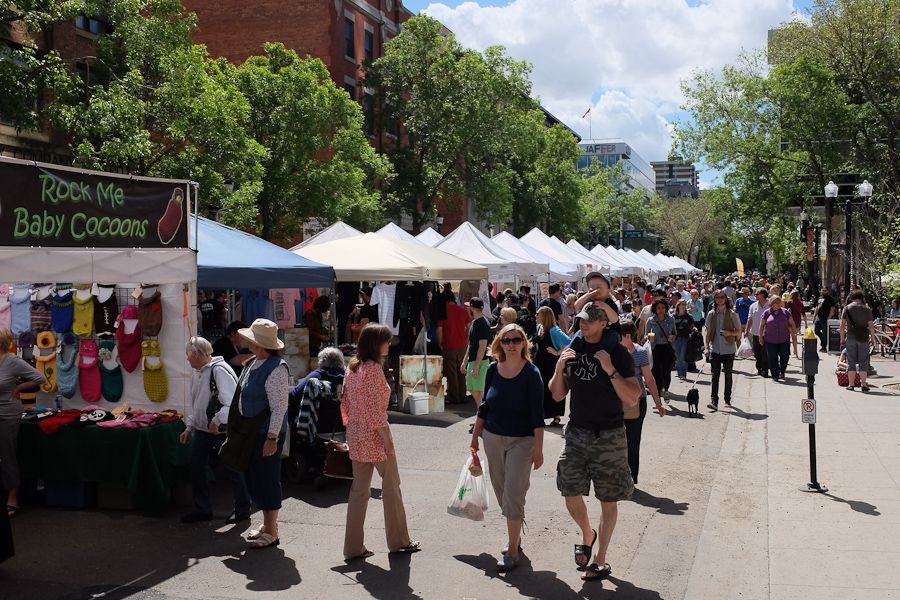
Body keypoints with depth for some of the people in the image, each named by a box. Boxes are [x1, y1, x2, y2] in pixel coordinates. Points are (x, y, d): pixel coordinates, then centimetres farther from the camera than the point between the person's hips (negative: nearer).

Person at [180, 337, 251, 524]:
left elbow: (231, 401, -25)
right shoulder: (197, 372, 10)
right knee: (196, 467, 8)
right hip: (201, 430, 9)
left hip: (221, 430, -8)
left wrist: (217, 421, -23)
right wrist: (189, 427, 18)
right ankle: (202, 509, 21)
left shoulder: (219, 370, -19)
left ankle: (242, 509, 16)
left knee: (232, 469, 3)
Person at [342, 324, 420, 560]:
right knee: (391, 486, 8)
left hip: (356, 435, 8)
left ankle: (353, 547, 13)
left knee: (359, 489, 11)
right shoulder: (374, 368, -17)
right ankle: (398, 541, 20)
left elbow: (345, 404, 13)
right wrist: (387, 439, -16)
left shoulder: (352, 368, 9)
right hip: (374, 435, -8)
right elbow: (375, 409, -20)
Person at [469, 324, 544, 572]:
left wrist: (538, 449, -15)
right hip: (493, 438, 5)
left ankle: (512, 550, 2)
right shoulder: (493, 370, 1)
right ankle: (515, 536, 32)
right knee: (501, 492, 13)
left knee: (513, 493, -7)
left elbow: (537, 415, -12)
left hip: (521, 441, -5)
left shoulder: (531, 374, -12)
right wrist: (475, 437, 11)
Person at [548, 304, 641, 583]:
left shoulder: (618, 353, -9)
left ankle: (600, 559, 19)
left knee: (608, 500, 6)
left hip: (609, 436, -3)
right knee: (570, 493, 4)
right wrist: (559, 367, -11)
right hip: (576, 432, 4)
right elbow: (558, 395, 6)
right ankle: (587, 534, 34)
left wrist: (610, 370, -25)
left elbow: (632, 399, -15)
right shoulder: (572, 349, 2)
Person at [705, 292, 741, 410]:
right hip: (715, 349, 1)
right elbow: (708, 333, 8)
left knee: (728, 375, 9)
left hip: (729, 349, -1)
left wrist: (730, 333, -17)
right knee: (715, 375, -8)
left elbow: (738, 331, 4)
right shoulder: (711, 314, 5)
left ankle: (727, 400, 22)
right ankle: (713, 401, -13)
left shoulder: (732, 314, -1)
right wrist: (707, 347, 0)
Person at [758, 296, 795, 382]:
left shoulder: (785, 312, 3)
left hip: (784, 340, 1)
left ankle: (782, 372, 25)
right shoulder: (766, 313, -1)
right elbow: (761, 326, 4)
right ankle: (775, 376, 12)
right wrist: (760, 337, 3)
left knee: (785, 357, 2)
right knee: (772, 359, 2)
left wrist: (793, 332, 4)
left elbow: (792, 324, 11)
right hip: (770, 340, -1)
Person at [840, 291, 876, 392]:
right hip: (864, 338, 0)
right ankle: (863, 384, 3)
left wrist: (842, 338, 4)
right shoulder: (866, 310, 1)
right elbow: (871, 326, 0)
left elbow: (842, 325, -2)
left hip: (851, 337, 0)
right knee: (863, 362, 6)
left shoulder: (847, 308, 1)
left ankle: (851, 385, 5)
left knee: (851, 362, 5)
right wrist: (872, 338, 9)